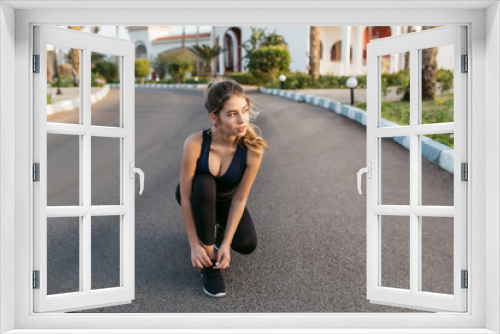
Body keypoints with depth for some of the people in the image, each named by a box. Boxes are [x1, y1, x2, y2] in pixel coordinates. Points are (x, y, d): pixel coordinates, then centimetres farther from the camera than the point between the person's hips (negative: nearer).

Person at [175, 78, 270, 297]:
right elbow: (185, 197, -29)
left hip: (225, 200, 2)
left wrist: (225, 244, -25)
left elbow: (239, 199, -24)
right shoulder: (195, 144, -35)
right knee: (204, 185, -37)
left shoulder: (253, 149, -31)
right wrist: (195, 244, -27)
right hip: (198, 197, -1)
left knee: (247, 244, -20)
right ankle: (210, 265, -22)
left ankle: (218, 227, 17)